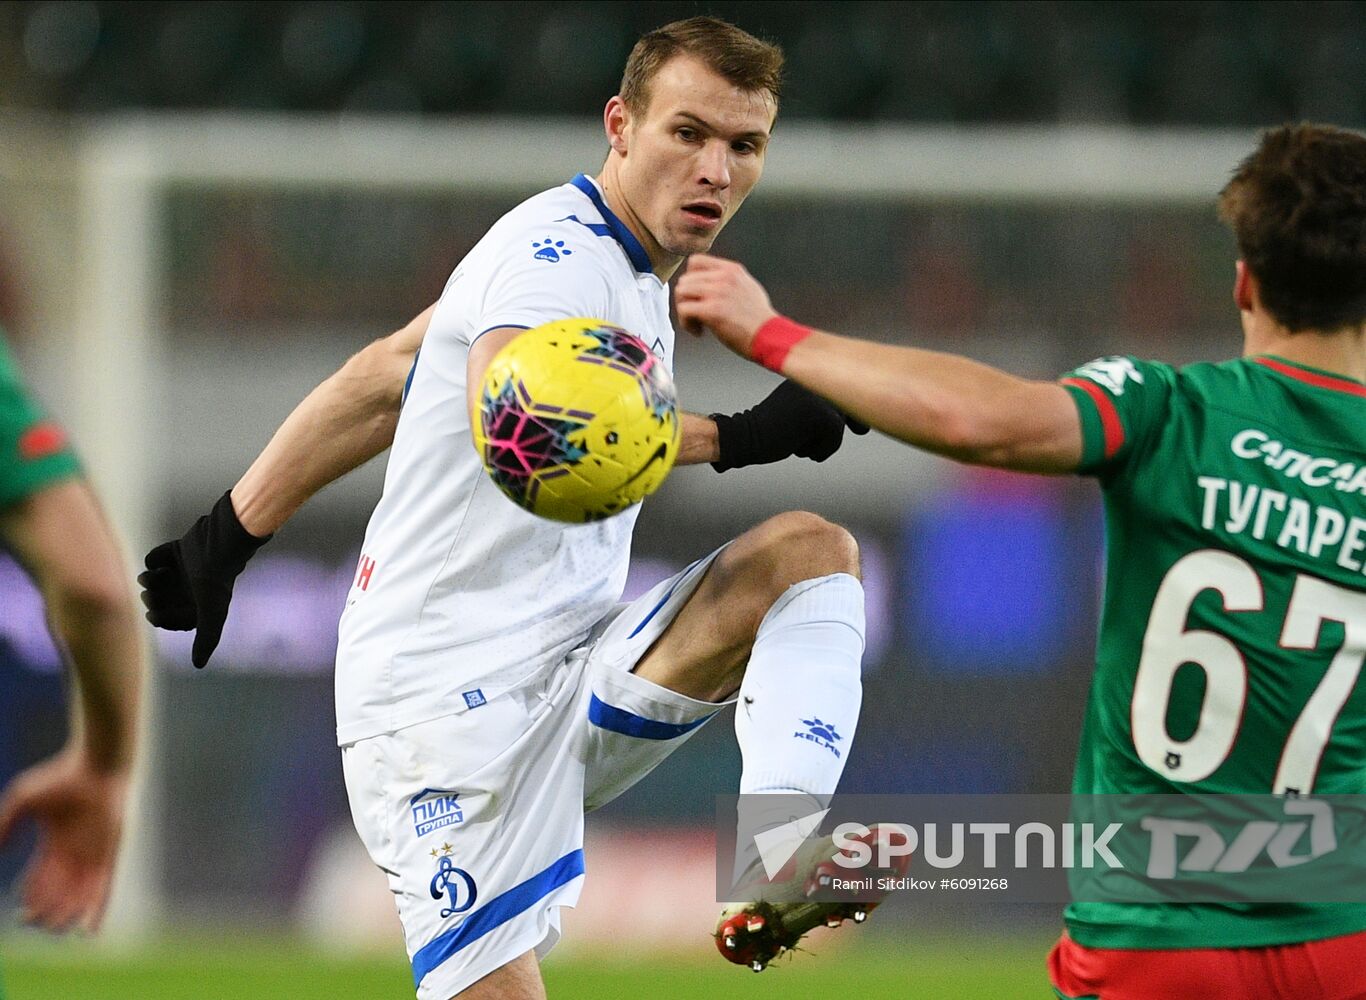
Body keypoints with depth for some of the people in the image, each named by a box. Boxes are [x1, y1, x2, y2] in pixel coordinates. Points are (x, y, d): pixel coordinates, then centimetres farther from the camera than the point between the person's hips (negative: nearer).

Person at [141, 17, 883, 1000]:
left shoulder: (628, 274, 17)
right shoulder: (555, 249, -11)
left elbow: (379, 379, 24)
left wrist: (231, 533, 27)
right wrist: (734, 437, -26)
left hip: (571, 685, 9)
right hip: (447, 707, -8)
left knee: (813, 550, -7)